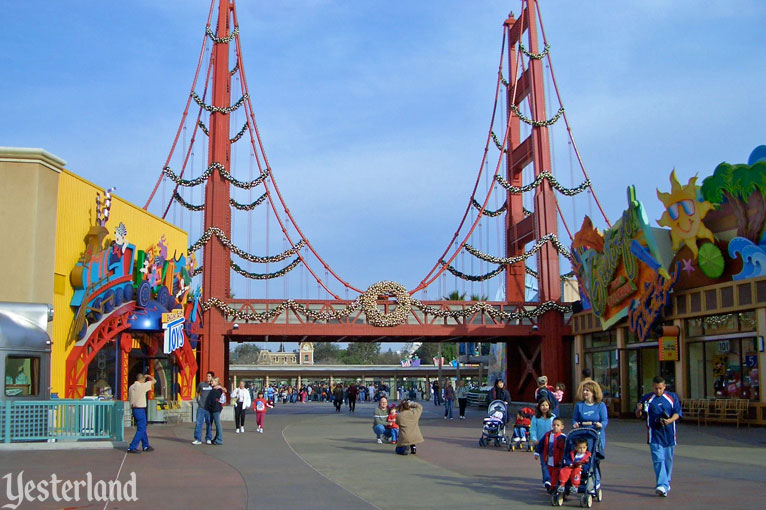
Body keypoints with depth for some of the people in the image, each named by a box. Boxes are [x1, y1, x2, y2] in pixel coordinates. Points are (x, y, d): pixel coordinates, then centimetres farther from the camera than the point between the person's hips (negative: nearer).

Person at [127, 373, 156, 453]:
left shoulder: (131, 387, 9)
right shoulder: (142, 386, -14)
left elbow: (130, 398, 14)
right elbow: (154, 381, -6)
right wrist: (148, 376, 12)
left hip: (134, 409, 8)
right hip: (140, 410, -8)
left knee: (143, 428, 18)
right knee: (141, 430, -3)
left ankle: (146, 446, 25)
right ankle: (132, 447, -7)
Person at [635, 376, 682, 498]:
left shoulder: (672, 397, 6)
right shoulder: (646, 398, 4)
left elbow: (677, 413, 1)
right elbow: (638, 415, 5)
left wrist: (670, 420, -19)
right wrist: (639, 409, -19)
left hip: (669, 434, 2)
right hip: (654, 435, -2)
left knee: (668, 460, 12)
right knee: (658, 460, -13)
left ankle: (666, 483, 30)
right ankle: (662, 486, -22)